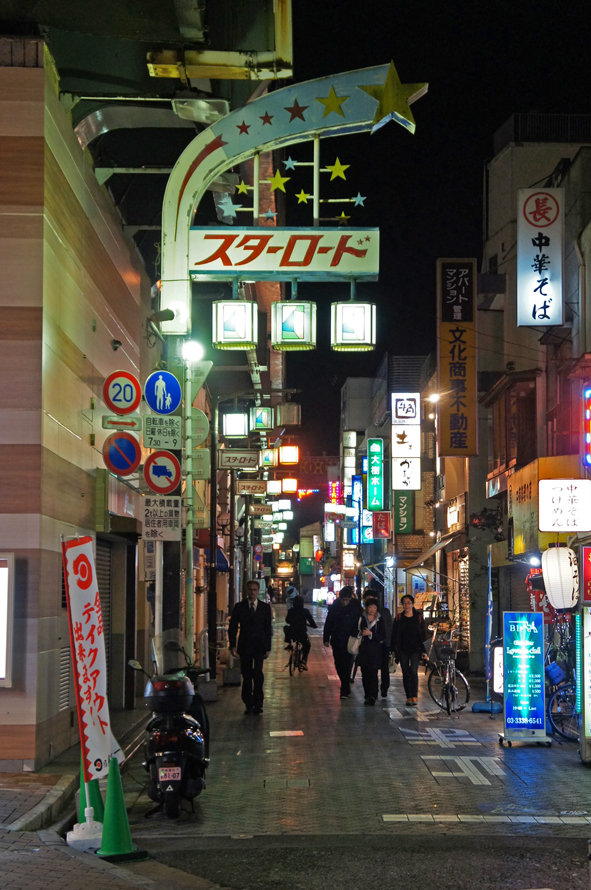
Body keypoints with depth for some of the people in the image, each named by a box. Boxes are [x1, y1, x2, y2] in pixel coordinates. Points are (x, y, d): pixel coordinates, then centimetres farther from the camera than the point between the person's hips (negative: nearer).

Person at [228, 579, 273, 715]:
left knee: (258, 673, -14)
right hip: (245, 646, 1)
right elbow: (232, 627, 6)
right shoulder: (239, 607, 7)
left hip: (259, 646, -1)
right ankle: (249, 705, 12)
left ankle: (258, 704, -5)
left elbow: (268, 628, 8)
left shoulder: (265, 607, 8)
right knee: (246, 676, 3)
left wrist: (268, 647, 2)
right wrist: (232, 645, -4)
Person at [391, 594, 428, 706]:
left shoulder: (418, 617, 5)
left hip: (415, 649, -2)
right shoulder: (398, 618, 7)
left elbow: (423, 634, 7)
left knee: (413, 672, -13)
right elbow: (394, 635, 8)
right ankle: (409, 697, 8)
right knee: (406, 673, 3)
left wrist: (423, 649, 0)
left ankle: (414, 696, -13)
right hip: (402, 649, 2)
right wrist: (394, 650, 2)